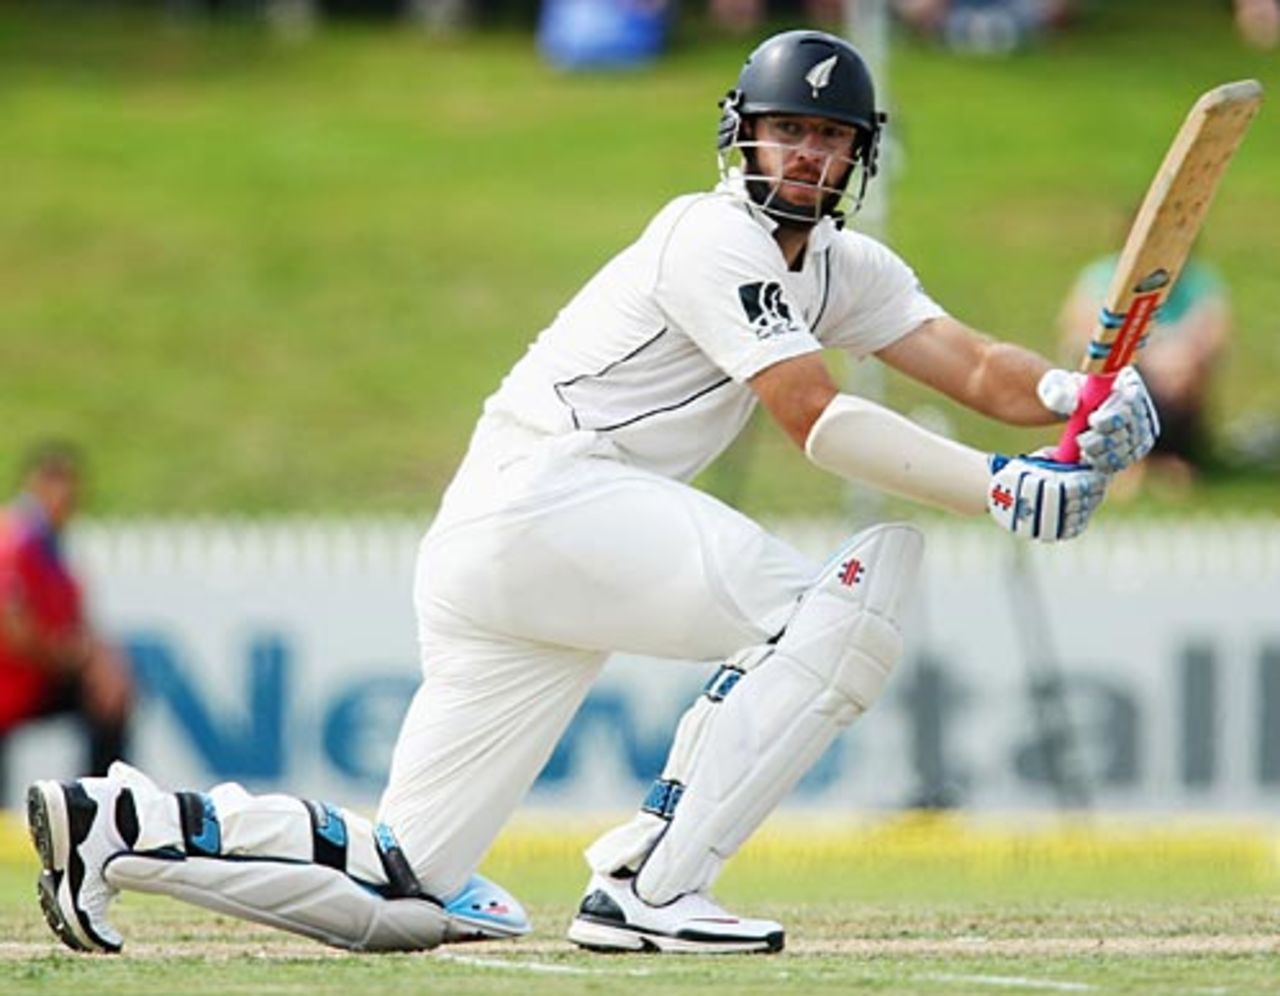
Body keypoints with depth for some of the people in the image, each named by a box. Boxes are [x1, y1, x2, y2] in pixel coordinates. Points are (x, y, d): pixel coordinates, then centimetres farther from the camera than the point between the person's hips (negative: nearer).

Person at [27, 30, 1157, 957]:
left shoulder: (845, 270, 19)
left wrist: (1077, 396, -12)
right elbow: (817, 421, -17)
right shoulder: (715, 238, -9)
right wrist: (996, 490, -23)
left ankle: (118, 822, 5)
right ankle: (651, 884, -20)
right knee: (832, 605, -18)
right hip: (537, 501, -9)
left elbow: (977, 367, 9)